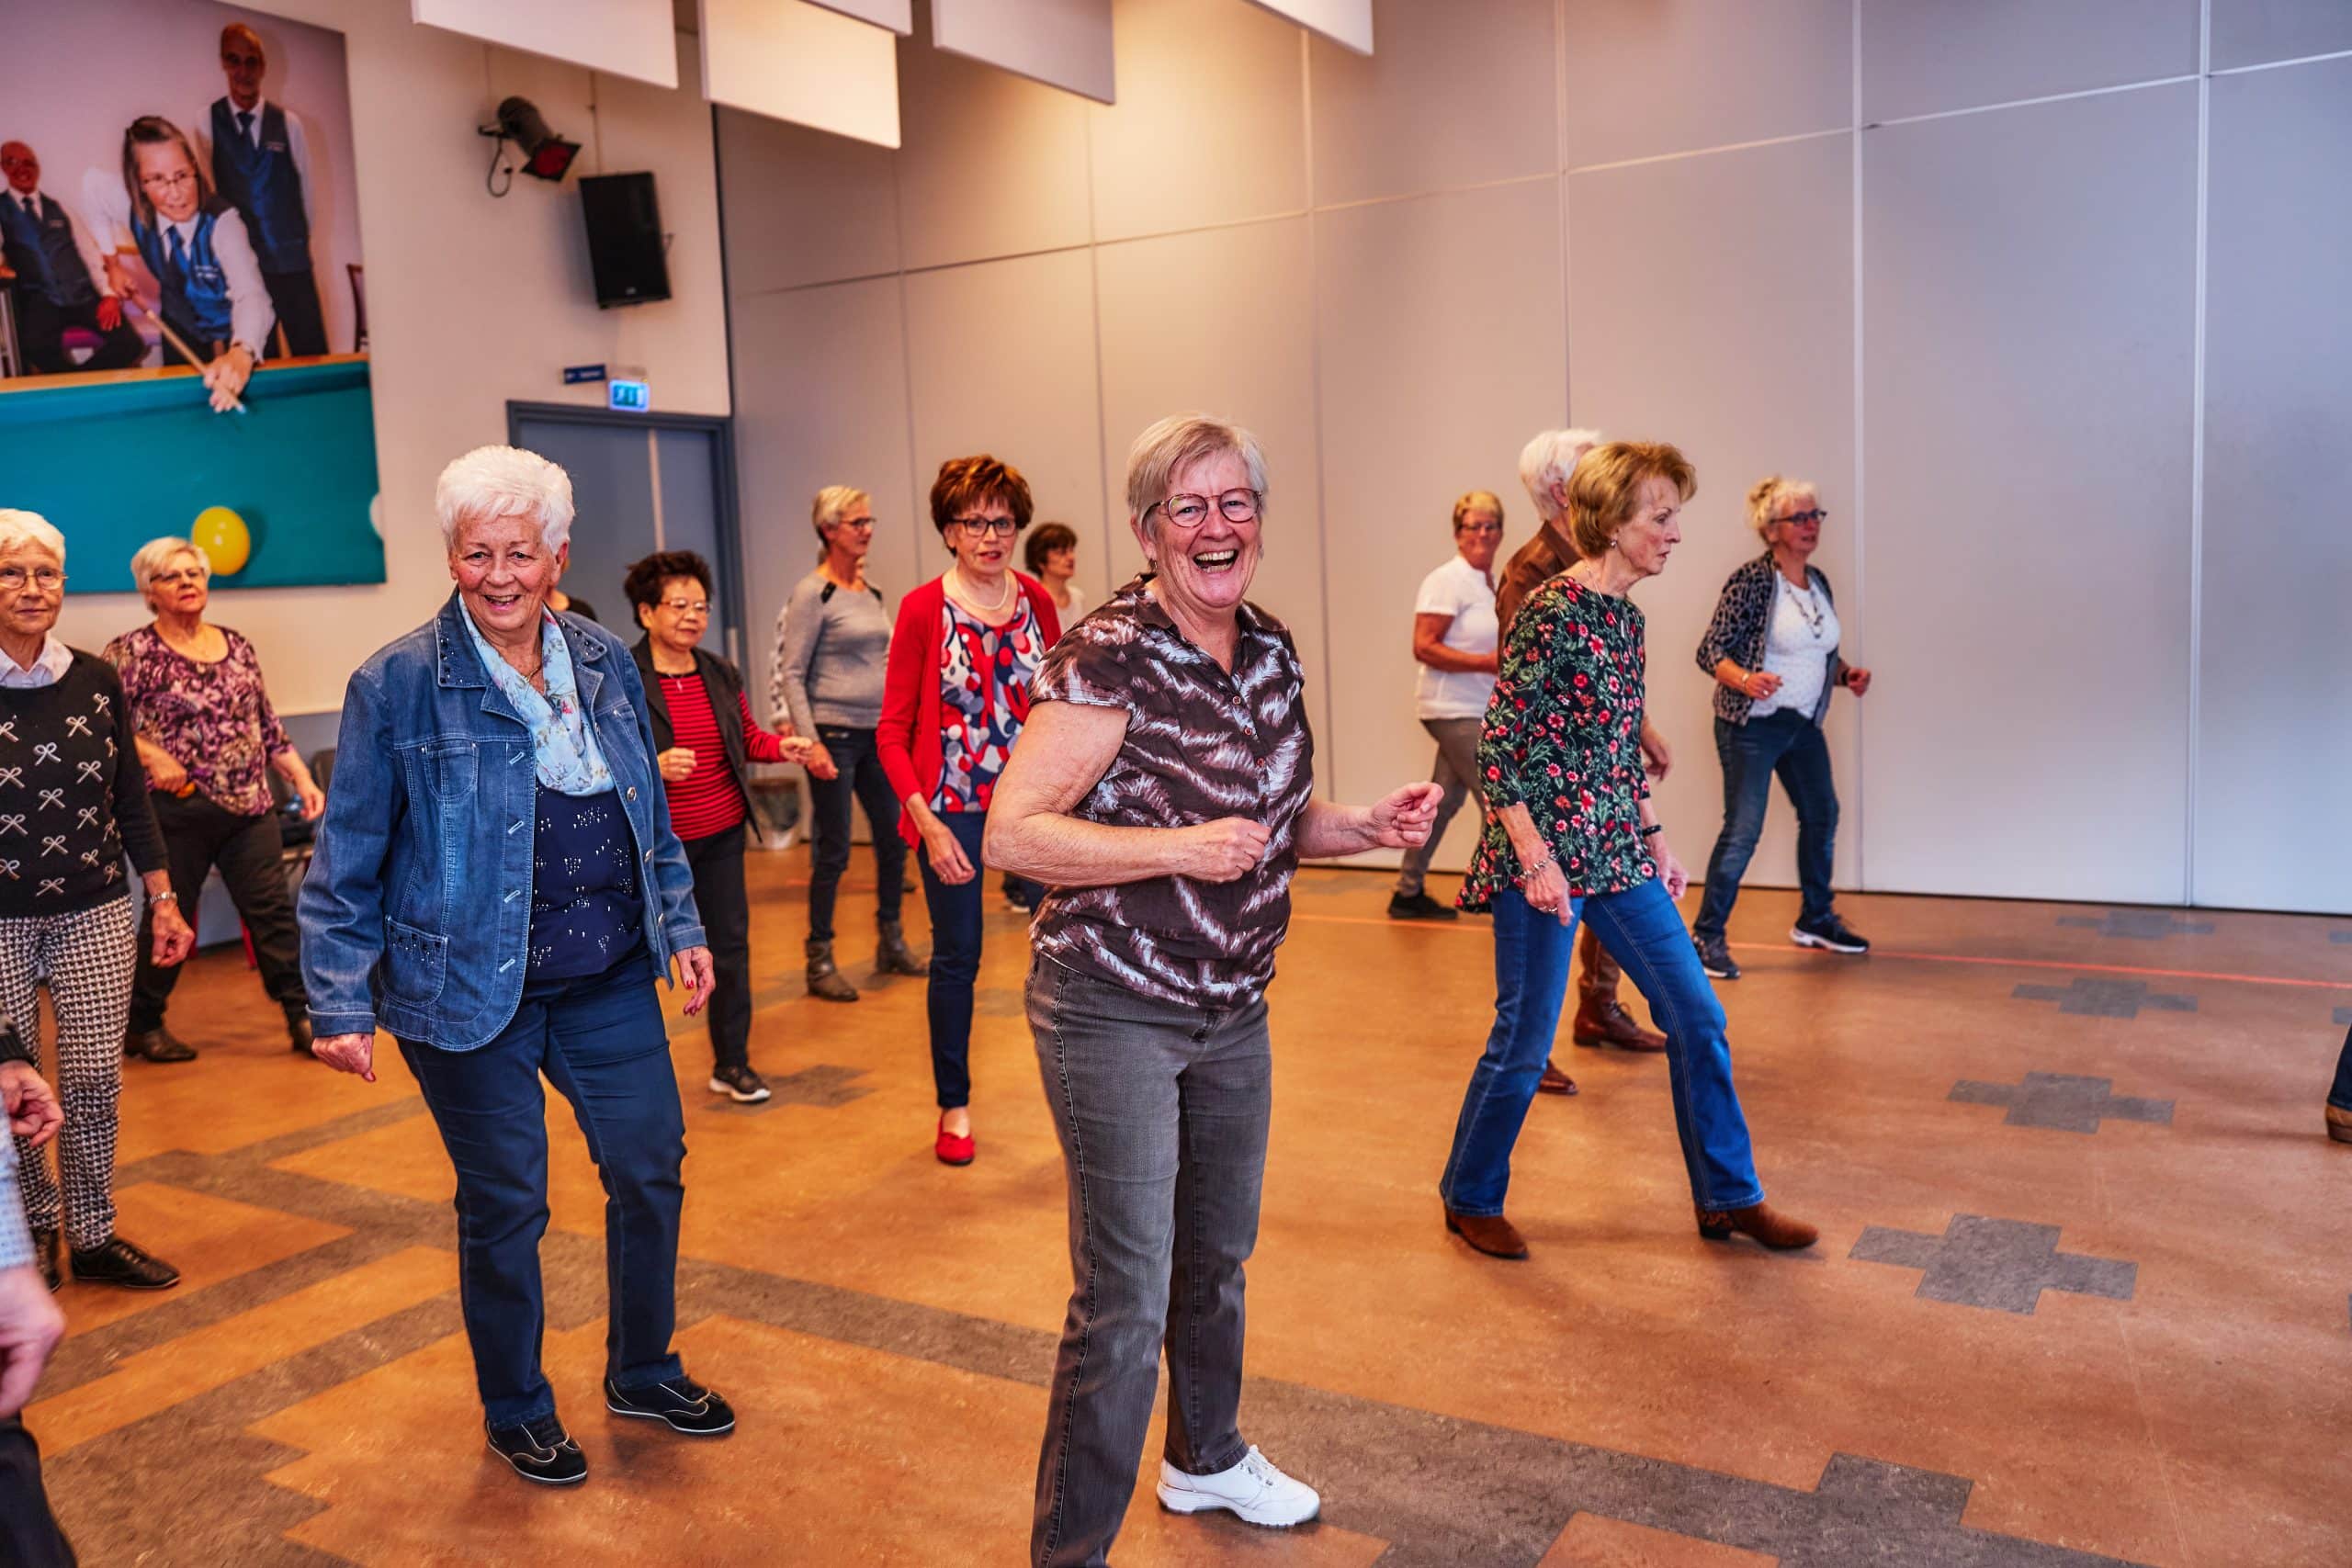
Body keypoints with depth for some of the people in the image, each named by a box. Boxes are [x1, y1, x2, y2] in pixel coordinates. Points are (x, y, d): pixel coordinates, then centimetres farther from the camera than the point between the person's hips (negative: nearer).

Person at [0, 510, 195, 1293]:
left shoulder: (96, 681, 3)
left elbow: (130, 797, 10)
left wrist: (163, 898, 8)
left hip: (96, 916, 2)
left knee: (94, 1080, 2)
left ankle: (93, 1235, 18)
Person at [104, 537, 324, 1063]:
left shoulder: (237, 647, 12)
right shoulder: (132, 652, -3)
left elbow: (269, 726, 15)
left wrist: (302, 779, 8)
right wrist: (152, 754, -22)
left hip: (251, 808, 4)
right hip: (179, 809, -4)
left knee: (274, 911, 1)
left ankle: (304, 1018, 5)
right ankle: (142, 1025, 23)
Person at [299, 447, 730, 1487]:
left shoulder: (605, 662, 3)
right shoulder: (400, 683, -11)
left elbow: (653, 816, 13)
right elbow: (347, 862, -7)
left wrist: (680, 925, 11)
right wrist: (340, 1002, -9)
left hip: (608, 980, 5)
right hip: (470, 992, -4)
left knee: (651, 1170, 11)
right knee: (505, 1204, 9)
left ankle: (643, 1372, 35)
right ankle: (516, 1412, 32)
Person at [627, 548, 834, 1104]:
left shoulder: (721, 674, 7)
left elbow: (748, 739, 14)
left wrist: (783, 746, -6)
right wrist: (653, 767, -29)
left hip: (721, 834, 5)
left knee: (730, 945, 8)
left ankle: (732, 1063, 21)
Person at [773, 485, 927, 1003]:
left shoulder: (871, 591, 11)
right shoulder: (812, 594, -9)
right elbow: (791, 675, -12)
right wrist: (810, 742, -19)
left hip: (879, 735, 7)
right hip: (835, 735, -7)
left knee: (894, 839, 11)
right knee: (833, 851, -2)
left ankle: (891, 944, 26)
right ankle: (820, 961, 10)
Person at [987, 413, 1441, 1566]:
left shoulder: (1272, 652, 4)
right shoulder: (1109, 657, -19)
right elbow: (1012, 833, -24)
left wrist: (1371, 826, -2)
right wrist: (1177, 847, -32)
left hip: (1233, 1010, 8)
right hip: (1112, 1015, -7)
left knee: (1218, 1255, 24)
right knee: (1125, 1300, -4)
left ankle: (1207, 1458, 48)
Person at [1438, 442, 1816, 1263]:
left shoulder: (1626, 617, 10)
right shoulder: (1552, 612, -15)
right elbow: (1496, 746, -17)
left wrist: (1655, 839, 19)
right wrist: (1535, 859, -20)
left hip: (1615, 851, 8)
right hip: (1545, 857, -8)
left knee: (1697, 1016, 9)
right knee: (1524, 1040, 2)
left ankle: (1729, 1196, 24)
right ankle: (1470, 1200, 23)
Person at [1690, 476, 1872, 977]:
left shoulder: (1818, 582, 9)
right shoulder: (1751, 580, -14)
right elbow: (1710, 650, -17)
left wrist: (1846, 673, 2)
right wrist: (1744, 679, -33)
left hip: (1804, 723, 8)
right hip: (1752, 724, -8)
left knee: (1822, 815, 15)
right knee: (1743, 829, -11)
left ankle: (1815, 919, 33)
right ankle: (1707, 935, -2)